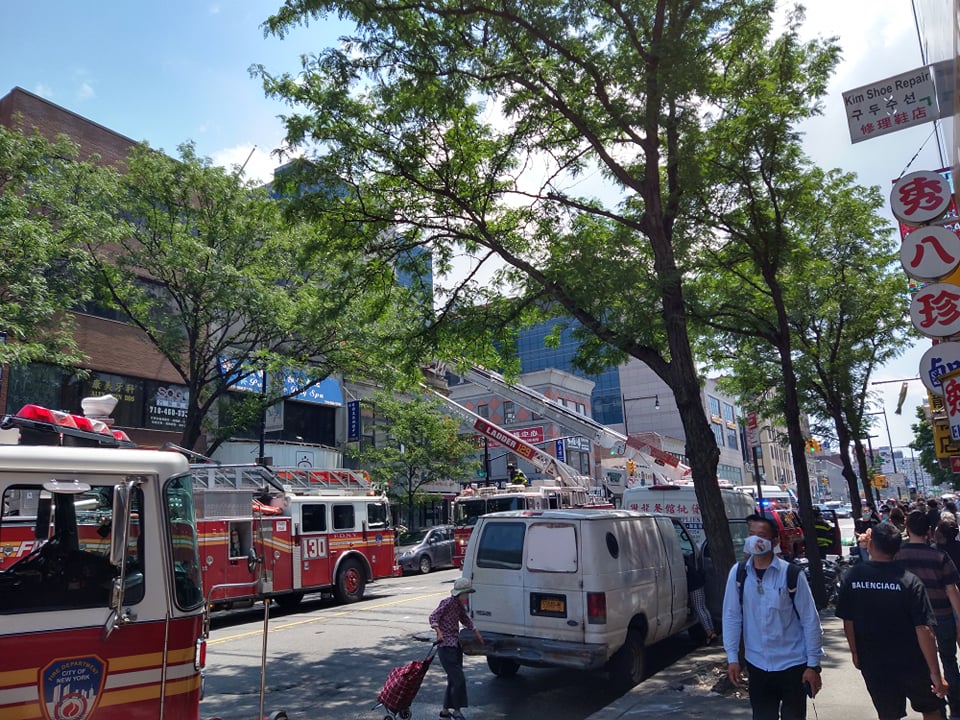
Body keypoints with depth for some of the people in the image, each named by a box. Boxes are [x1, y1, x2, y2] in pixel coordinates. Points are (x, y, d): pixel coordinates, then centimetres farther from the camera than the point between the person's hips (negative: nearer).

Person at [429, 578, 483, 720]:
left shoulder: (460, 605, 10)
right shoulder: (448, 603, -15)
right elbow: (433, 616, -20)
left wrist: (476, 632, 29)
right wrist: (439, 632, -33)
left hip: (456, 645, 9)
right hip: (446, 647, -9)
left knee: (453, 680, 14)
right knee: (459, 679, -9)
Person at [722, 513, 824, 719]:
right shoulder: (738, 573, -5)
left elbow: (810, 621, -7)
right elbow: (732, 616, 0)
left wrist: (813, 664, -6)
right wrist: (732, 657, -2)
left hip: (792, 664, -2)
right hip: (757, 665, 2)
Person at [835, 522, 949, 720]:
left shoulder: (853, 576, -11)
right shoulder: (909, 581, -16)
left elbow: (847, 621, -5)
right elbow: (924, 629, -19)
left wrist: (855, 652, 10)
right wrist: (935, 672, -12)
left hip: (873, 664, 1)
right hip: (911, 663, -1)